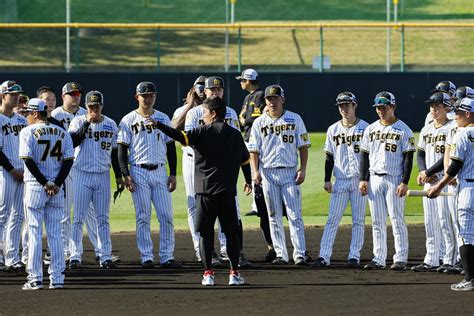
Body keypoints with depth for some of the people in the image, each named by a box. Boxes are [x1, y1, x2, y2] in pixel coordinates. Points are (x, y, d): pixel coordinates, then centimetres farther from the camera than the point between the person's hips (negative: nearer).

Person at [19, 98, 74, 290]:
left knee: (34, 233, -1)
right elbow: (69, 160, 3)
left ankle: (35, 279, -3)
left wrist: (45, 183, -10)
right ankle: (57, 278, 5)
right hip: (57, 189, 4)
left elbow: (28, 160, -13)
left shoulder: (28, 132, -5)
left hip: (35, 187, -4)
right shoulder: (62, 133, 10)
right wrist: (56, 184, -4)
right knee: (55, 234, 7)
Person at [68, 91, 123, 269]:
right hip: (82, 174, -3)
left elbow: (114, 152, 13)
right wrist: (87, 122, -19)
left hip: (103, 176, 3)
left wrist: (118, 176, 11)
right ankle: (75, 256, -3)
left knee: (103, 219, 4)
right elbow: (73, 141, -17)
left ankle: (105, 257, 5)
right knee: (78, 217, -4)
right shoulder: (78, 122, 0)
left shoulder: (110, 125, 8)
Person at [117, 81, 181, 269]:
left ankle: (167, 257, 2)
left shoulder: (163, 118, 11)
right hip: (139, 172, -3)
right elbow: (122, 150, 0)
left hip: (160, 171, 3)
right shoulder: (128, 121, 2)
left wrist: (173, 174, 6)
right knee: (143, 217, -2)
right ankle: (146, 257, 3)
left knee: (166, 216, -2)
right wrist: (126, 175, -10)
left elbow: (170, 147, 13)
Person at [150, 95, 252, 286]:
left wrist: (158, 125, -17)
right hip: (228, 191, 3)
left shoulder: (203, 132, -3)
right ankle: (234, 273, 3)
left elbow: (181, 136, -18)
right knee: (231, 232, 7)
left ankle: (208, 273, -1)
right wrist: (248, 181, 34)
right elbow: (245, 160, 19)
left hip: (206, 191, -3)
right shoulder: (235, 135, 10)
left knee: (206, 233, 3)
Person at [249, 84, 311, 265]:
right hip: (268, 172, 2)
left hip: (290, 172, -2)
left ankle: (300, 254, -10)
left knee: (295, 215, -8)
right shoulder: (259, 123, 7)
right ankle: (281, 254, 7)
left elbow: (303, 146, 4)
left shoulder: (294, 119, 4)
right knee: (274, 216, 4)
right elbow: (254, 150, 5)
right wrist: (255, 171, -8)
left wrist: (303, 169, -6)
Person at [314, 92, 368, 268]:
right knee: (332, 219, -4)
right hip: (340, 180, 2)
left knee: (358, 220, 1)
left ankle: (354, 255, 6)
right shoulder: (333, 130, 9)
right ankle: (324, 256, -8)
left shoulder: (365, 128, 0)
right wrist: (327, 180, 4)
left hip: (359, 179, -2)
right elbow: (329, 157, 12)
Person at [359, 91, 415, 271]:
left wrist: (404, 182, -13)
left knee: (397, 220, -6)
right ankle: (378, 259, 9)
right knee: (377, 222, 6)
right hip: (374, 179, 5)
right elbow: (365, 155, 15)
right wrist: (363, 179, 6)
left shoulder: (403, 130, -3)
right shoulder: (371, 129, 12)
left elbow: (408, 157, -6)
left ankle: (401, 258, -3)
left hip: (394, 180, -5)